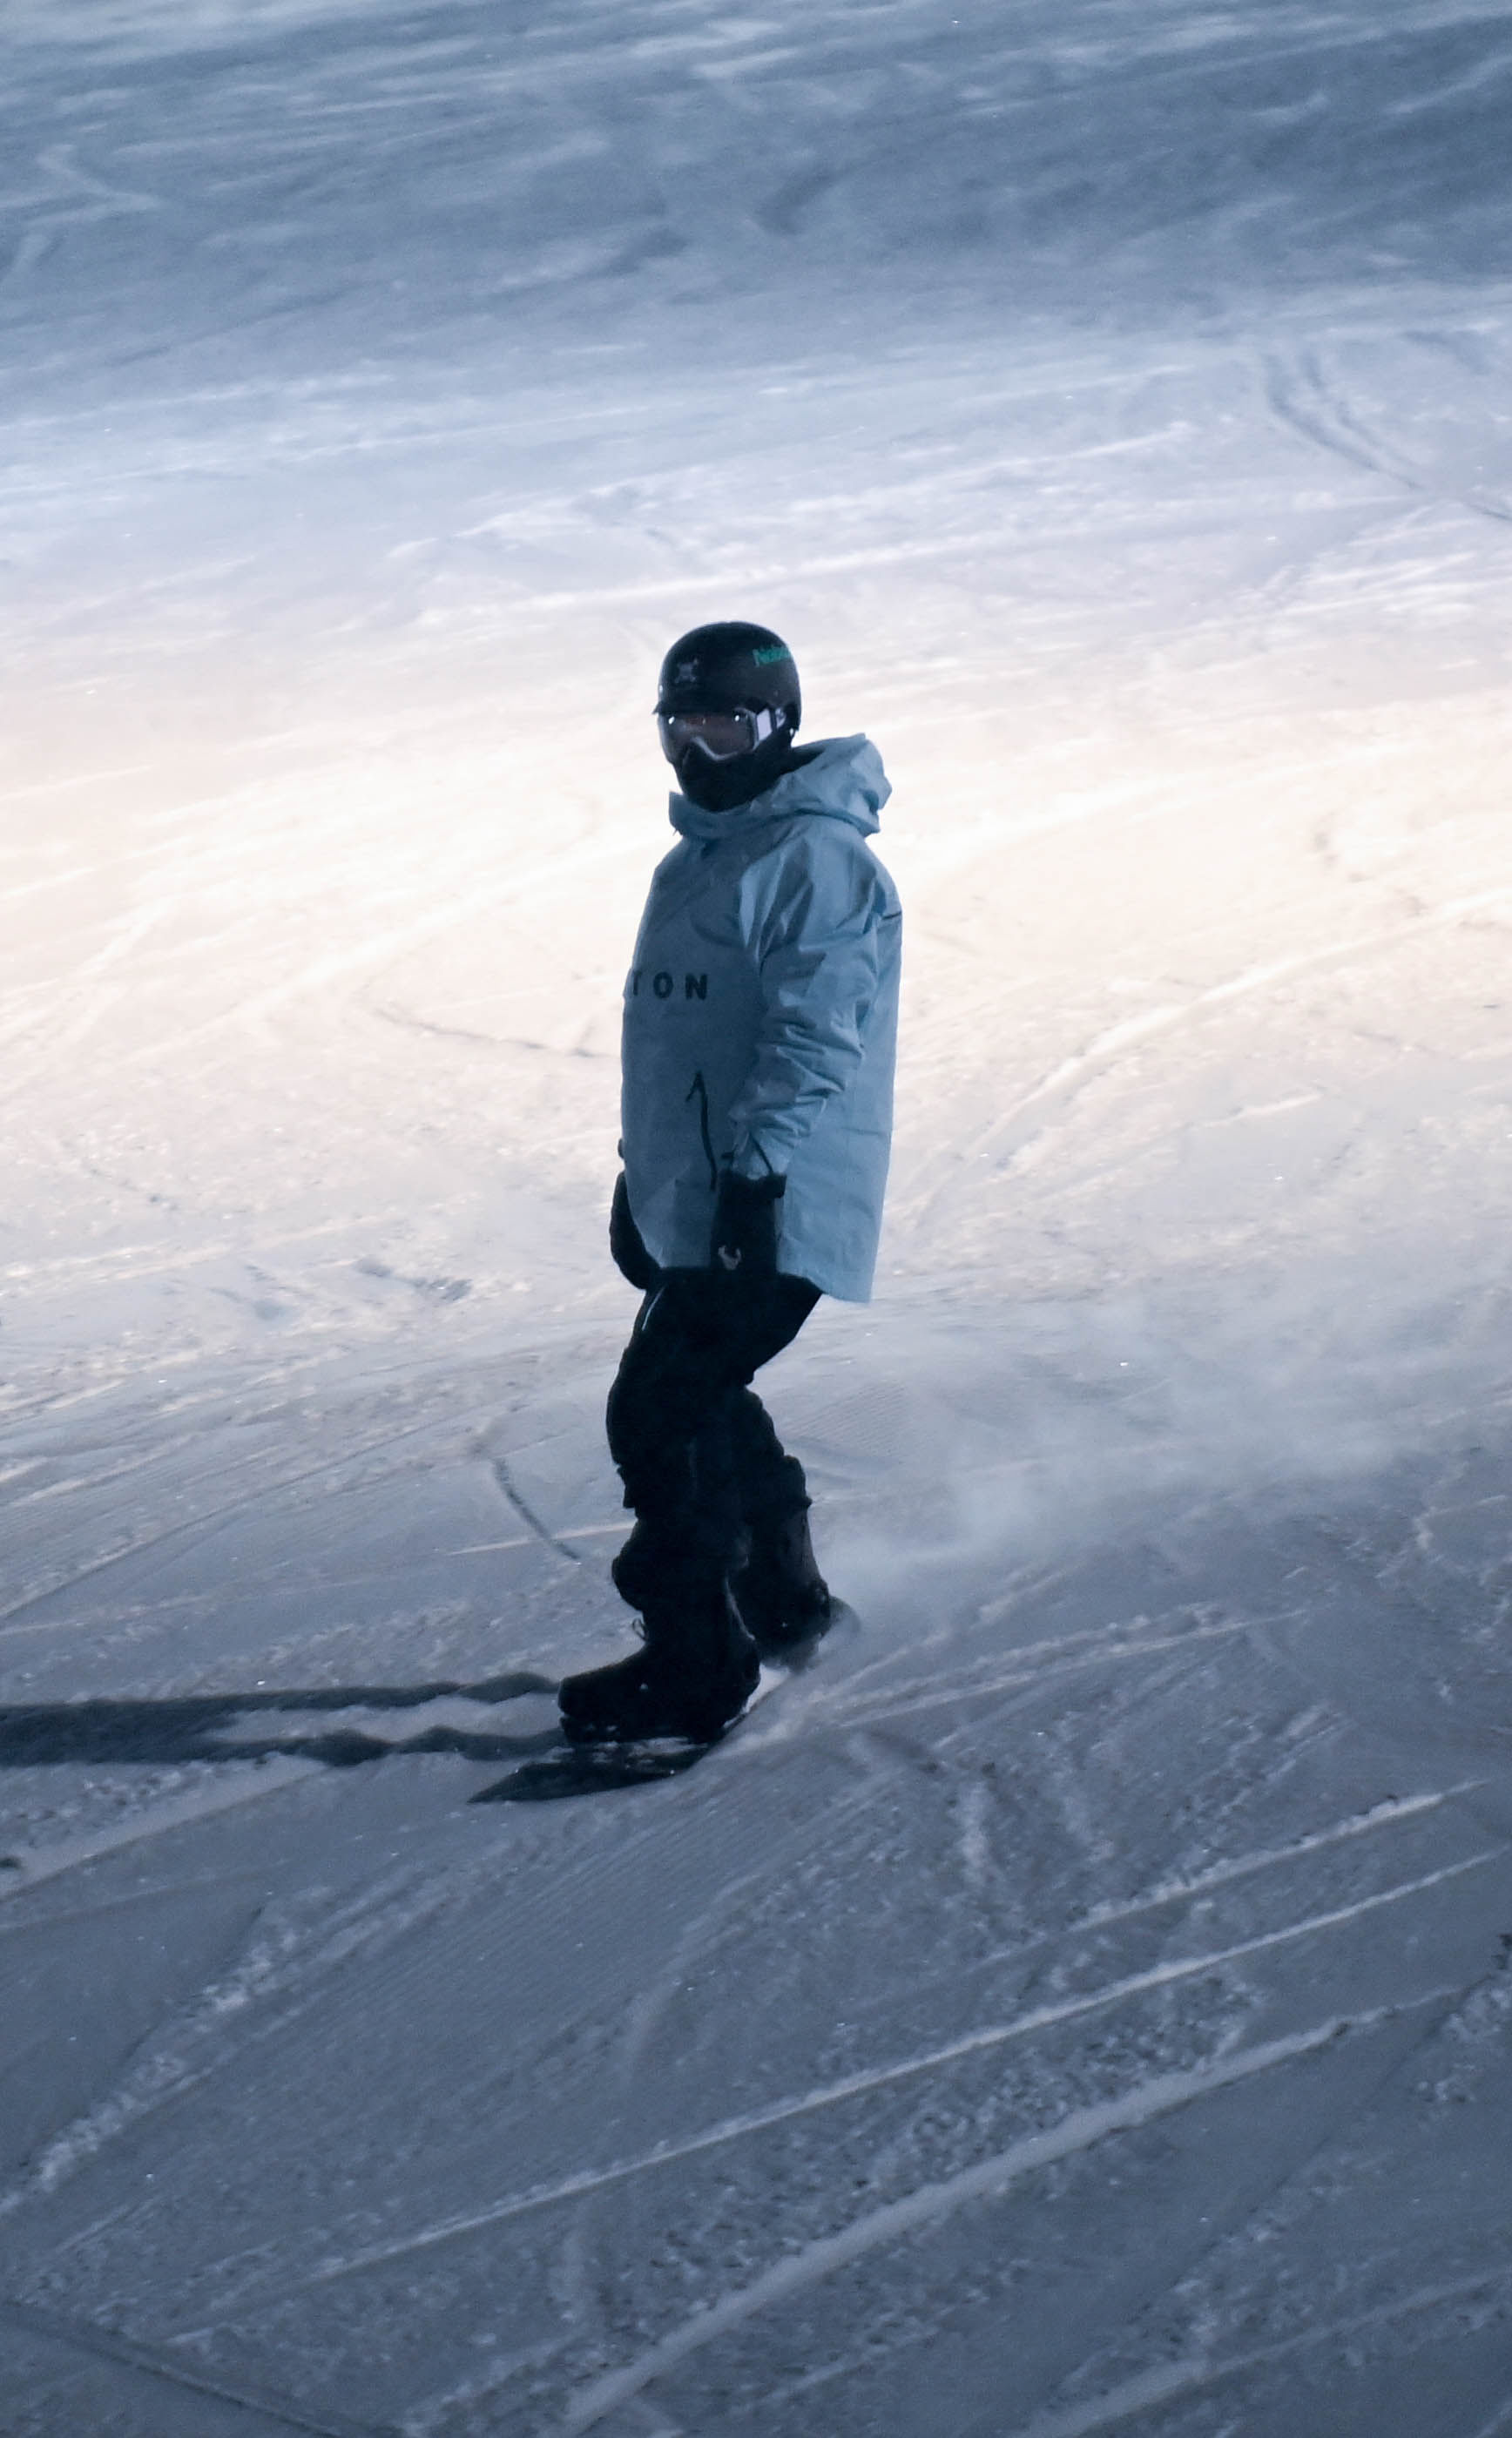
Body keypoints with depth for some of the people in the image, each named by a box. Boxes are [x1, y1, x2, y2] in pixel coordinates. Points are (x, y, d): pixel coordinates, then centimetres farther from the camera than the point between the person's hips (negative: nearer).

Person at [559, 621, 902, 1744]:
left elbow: (812, 1040, -21)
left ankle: (692, 1669, -4)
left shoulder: (819, 860, -14)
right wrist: (639, 1174, 25)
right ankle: (780, 1589, 36)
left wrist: (755, 1175, -27)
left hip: (769, 1212, -10)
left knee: (663, 1415, -11)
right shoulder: (696, 861, 17)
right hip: (689, 1202, 10)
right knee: (706, 1404, 18)